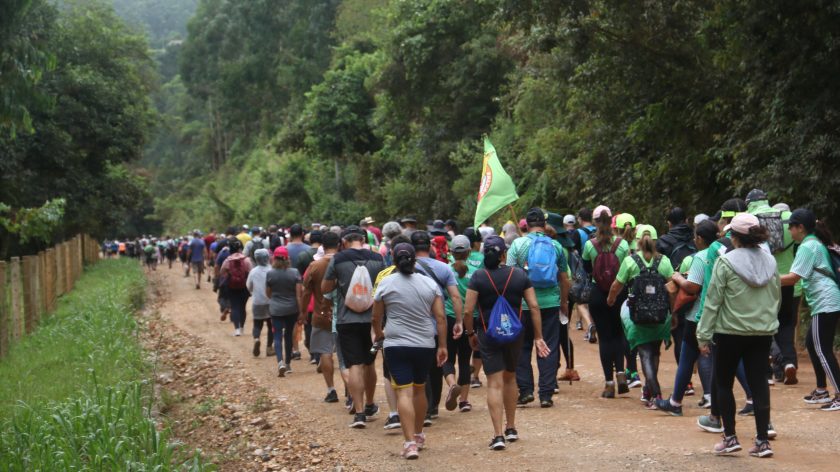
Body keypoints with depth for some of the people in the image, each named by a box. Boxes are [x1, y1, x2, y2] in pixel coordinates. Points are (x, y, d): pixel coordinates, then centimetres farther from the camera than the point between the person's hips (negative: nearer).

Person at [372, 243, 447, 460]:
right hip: (425, 345, 3)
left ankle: (410, 442, -16)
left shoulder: (386, 283, -2)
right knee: (419, 389, 19)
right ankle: (419, 435, 32)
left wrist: (379, 334, 26)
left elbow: (376, 317, 7)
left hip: (396, 345, -3)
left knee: (404, 392, -6)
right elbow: (440, 317, -1)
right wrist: (442, 345, 6)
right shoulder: (430, 283, 2)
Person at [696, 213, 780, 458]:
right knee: (759, 384, 7)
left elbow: (713, 301, -11)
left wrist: (704, 335, -6)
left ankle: (730, 438, 10)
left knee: (724, 384, 10)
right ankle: (762, 441, 6)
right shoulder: (770, 261, 4)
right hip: (763, 331, 4)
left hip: (731, 331, -4)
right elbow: (777, 298, 13)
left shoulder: (726, 262, -12)